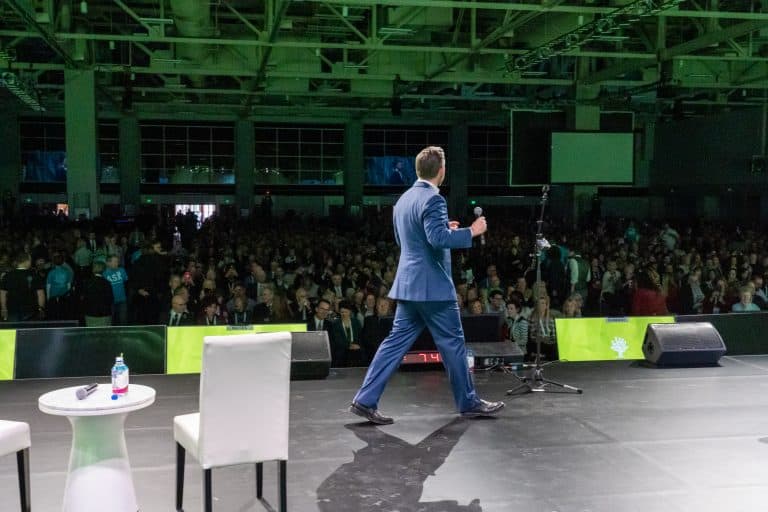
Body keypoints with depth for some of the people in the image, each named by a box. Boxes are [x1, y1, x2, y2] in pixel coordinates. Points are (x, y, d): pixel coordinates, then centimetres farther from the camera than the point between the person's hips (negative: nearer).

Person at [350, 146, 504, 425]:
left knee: (396, 342, 8)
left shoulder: (404, 199, 14)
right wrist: (470, 231, -14)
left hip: (408, 284, 9)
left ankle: (365, 400, 5)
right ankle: (469, 402, 17)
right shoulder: (432, 199, -15)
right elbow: (438, 239, -26)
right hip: (433, 285, -8)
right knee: (453, 344, 5)